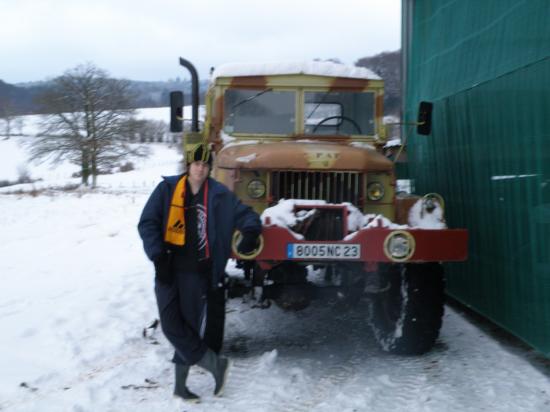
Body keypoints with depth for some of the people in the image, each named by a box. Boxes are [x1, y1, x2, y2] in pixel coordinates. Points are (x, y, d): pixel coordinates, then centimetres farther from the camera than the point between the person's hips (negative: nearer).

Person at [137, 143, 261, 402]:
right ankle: (216, 365, 9)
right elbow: (147, 223, -3)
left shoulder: (219, 195, 0)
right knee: (172, 326, -6)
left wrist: (250, 233, -22)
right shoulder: (167, 189, -1)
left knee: (191, 326, 2)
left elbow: (247, 215, 1)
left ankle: (180, 384, 18)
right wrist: (157, 254, -16)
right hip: (169, 269, 0)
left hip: (198, 273, 0)